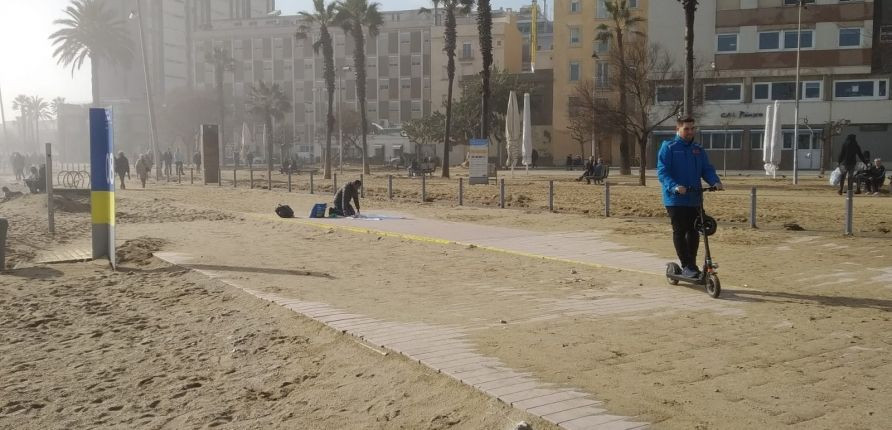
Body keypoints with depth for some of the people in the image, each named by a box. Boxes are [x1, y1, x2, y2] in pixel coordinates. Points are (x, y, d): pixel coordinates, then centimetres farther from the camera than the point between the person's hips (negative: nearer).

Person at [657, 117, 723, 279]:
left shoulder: (698, 150, 13)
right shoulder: (668, 148, -4)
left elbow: (707, 169, 9)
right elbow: (662, 171, -12)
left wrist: (715, 182, -12)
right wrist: (674, 186, -28)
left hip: (694, 198, 5)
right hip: (675, 199, -5)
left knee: (694, 232, 9)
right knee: (680, 232, -2)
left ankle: (692, 264, 20)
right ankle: (686, 266, 4)